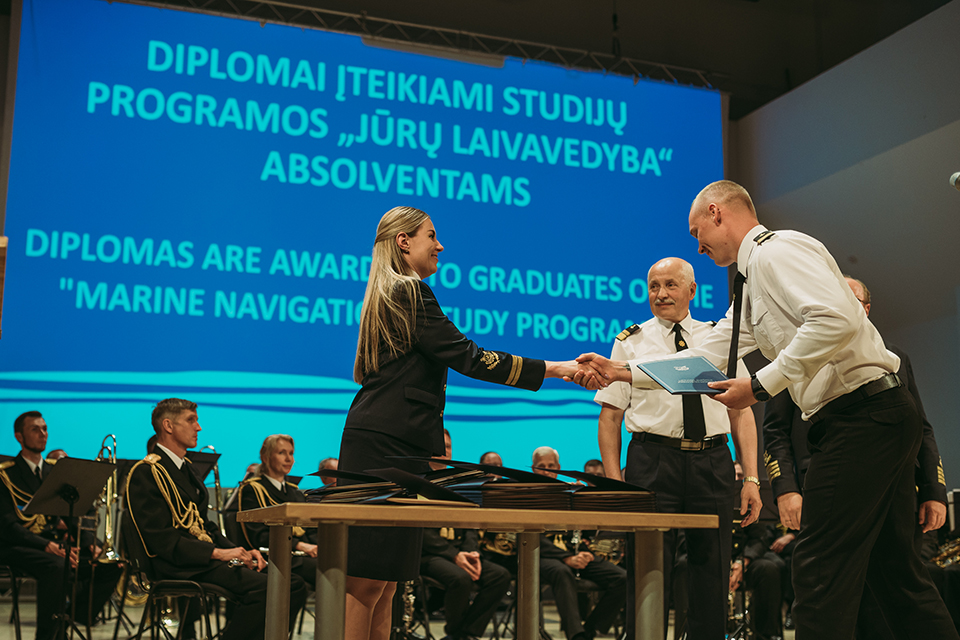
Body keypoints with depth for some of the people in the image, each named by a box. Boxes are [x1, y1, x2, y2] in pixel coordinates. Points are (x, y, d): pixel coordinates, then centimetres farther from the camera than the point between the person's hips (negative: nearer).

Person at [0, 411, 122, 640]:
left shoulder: (56, 470, 17)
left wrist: (90, 541, -6)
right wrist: (47, 546, -26)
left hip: (55, 541, 6)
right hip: (19, 547, -6)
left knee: (111, 564, -17)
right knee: (56, 567, -38)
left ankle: (73, 620, -6)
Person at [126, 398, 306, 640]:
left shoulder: (185, 468, 24)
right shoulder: (145, 472, -6)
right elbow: (160, 538, -16)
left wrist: (238, 551, 5)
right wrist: (217, 553, -22)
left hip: (207, 558, 9)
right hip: (182, 568, -9)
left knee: (293, 585, -9)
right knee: (262, 587, -31)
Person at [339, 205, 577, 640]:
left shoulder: (387, 295, 23)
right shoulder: (410, 292, -8)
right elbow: (466, 356, -13)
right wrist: (551, 369, -11)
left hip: (383, 442, 10)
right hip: (386, 445, -10)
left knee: (385, 578, 7)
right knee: (368, 579, -10)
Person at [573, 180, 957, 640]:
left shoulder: (776, 250, -9)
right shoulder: (752, 284, 22)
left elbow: (836, 319, -24)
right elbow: (708, 356, 21)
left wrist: (762, 385, -21)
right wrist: (624, 371, 15)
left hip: (863, 415, -10)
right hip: (877, 418, 10)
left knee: (821, 569, -9)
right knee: (893, 571, 14)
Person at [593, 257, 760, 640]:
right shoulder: (631, 342, 7)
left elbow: (742, 413, 11)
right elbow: (609, 418, 4)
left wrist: (752, 478, 1)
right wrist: (615, 485, -6)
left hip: (713, 462, 2)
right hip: (652, 461, -2)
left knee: (712, 572, 7)